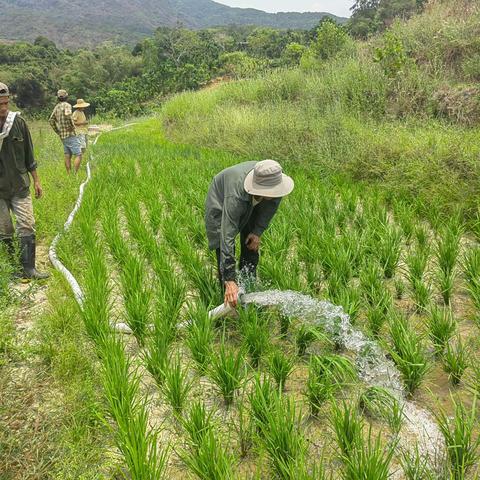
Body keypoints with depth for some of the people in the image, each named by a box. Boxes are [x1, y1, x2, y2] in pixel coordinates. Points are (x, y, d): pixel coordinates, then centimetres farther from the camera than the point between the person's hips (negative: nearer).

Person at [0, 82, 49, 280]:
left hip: (20, 186, 2)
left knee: (27, 227, -2)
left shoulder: (18, 122, -3)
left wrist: (36, 180, 9)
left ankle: (28, 269, 4)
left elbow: (28, 154, 7)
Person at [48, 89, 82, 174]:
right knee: (78, 155, -8)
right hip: (70, 135, -8)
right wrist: (72, 126, -17)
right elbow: (67, 115, -31)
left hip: (62, 136, 8)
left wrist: (57, 131, 18)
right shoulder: (67, 105, -11)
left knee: (67, 156, 11)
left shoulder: (56, 107, 12)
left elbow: (51, 120, 16)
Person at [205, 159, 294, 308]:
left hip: (251, 207, 5)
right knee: (224, 252, -12)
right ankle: (229, 298, 2)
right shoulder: (236, 197, -48)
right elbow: (227, 237, -48)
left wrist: (258, 231, -15)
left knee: (251, 249, 5)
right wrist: (230, 281, -50)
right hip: (220, 204, -5)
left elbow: (272, 204, -8)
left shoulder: (275, 180, -33)